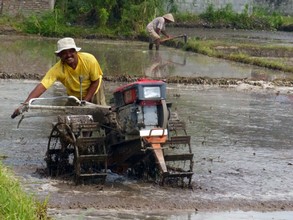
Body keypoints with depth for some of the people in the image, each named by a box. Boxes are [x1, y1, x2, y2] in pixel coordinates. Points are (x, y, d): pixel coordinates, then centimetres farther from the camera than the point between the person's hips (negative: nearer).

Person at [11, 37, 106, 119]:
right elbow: (42, 86, -42)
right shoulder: (58, 69, -33)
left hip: (93, 92, 0)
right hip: (74, 96, 0)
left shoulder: (89, 60, -32)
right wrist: (25, 104, -55)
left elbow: (95, 82, -18)